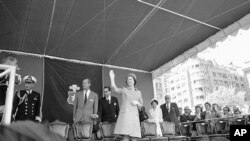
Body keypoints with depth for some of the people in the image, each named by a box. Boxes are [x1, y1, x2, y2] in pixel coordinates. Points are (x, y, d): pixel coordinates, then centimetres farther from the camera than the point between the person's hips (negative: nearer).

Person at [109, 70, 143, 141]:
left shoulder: (138, 92, 17)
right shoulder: (123, 90, 10)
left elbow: (140, 106, 20)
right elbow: (114, 88, -10)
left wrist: (137, 103, -2)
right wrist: (112, 78, -19)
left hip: (134, 116, 3)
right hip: (124, 115, -2)